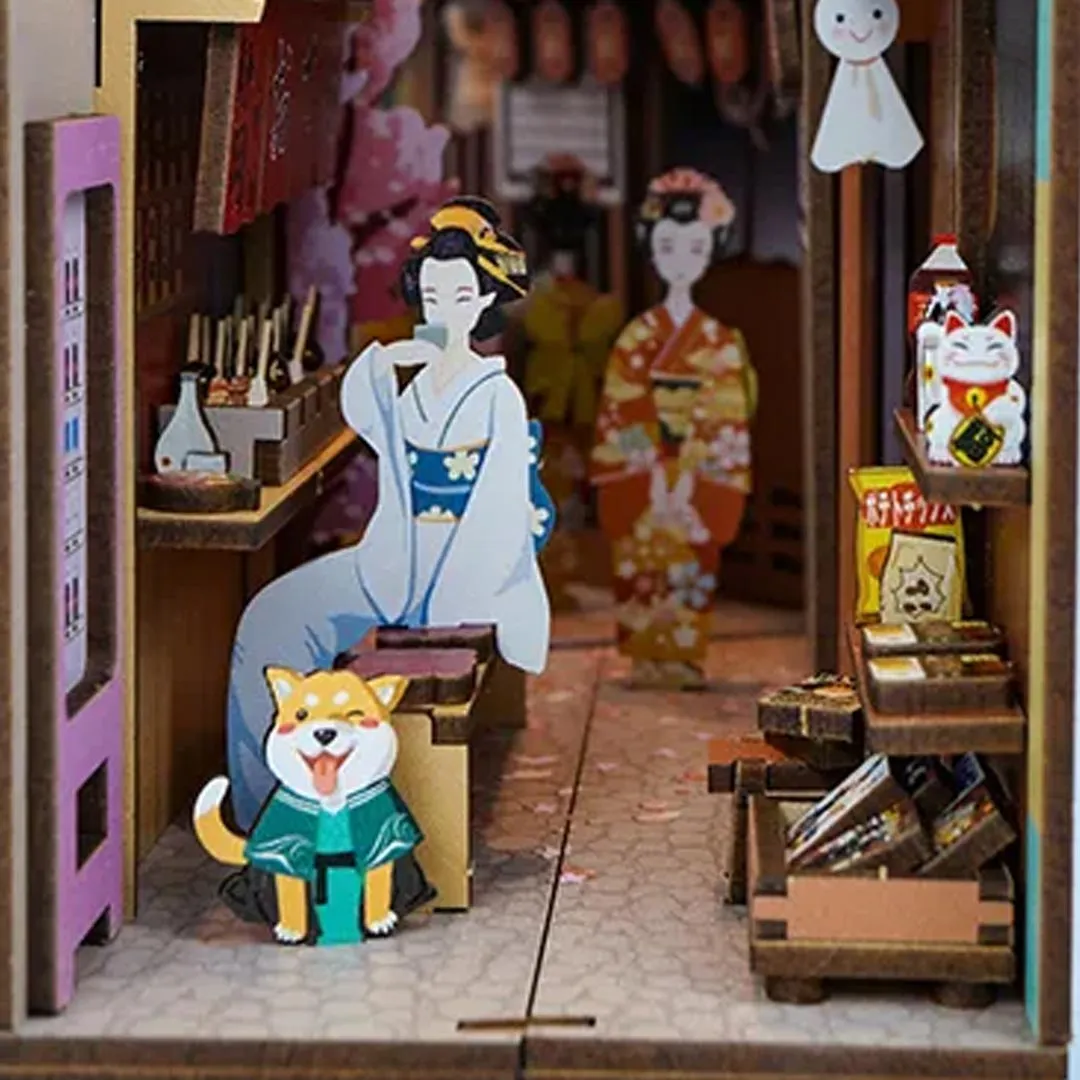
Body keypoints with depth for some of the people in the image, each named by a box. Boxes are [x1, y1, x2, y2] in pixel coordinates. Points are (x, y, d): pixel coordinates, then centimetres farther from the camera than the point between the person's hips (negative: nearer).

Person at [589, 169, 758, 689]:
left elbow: (726, 421, -4)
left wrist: (689, 485, -13)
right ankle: (648, 661, 7)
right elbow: (620, 413, -3)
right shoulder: (637, 335, 2)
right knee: (645, 566, -1)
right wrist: (656, 483, -12)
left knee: (692, 574, 0)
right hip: (644, 482, 0)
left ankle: (685, 660, 9)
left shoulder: (720, 340, 1)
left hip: (698, 482, 0)